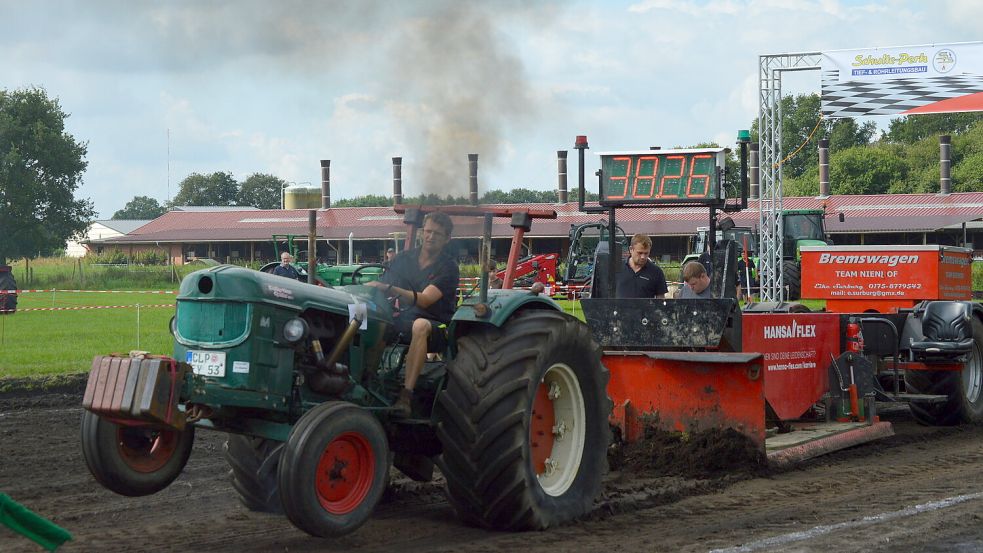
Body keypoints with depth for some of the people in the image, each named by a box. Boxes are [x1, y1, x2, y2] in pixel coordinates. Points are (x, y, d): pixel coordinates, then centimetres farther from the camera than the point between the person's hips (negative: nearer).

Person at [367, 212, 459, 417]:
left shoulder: (448, 267, -5)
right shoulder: (405, 258, 12)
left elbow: (424, 300, -20)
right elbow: (382, 285, 8)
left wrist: (390, 289, -34)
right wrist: (372, 287, -17)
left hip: (437, 326, -4)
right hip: (404, 321, 5)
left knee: (420, 325, -40)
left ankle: (406, 395, -46)